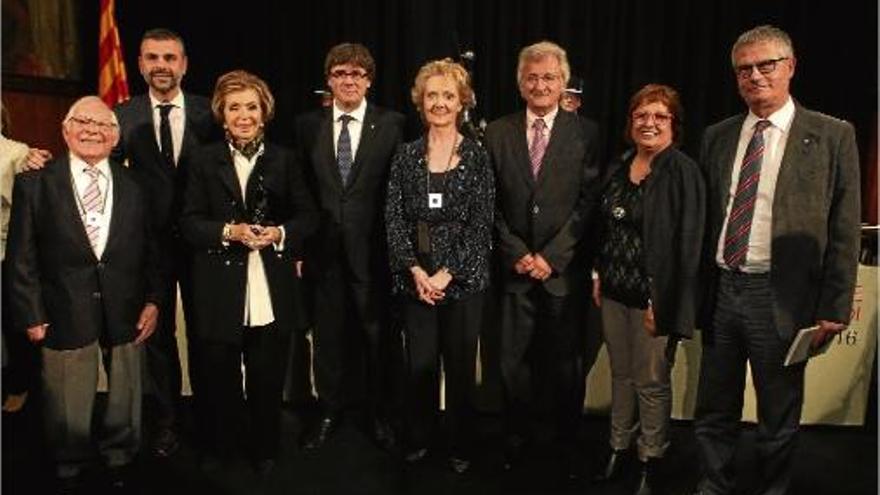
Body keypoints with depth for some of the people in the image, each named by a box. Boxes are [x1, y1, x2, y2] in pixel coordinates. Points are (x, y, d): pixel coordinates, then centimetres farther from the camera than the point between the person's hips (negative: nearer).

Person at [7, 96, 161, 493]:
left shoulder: (133, 185, 5)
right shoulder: (34, 183, -2)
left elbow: (149, 248, 7)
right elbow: (22, 256, -2)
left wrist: (152, 300, 1)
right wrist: (31, 314, -6)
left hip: (125, 312, 2)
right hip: (65, 314, -2)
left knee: (124, 398, 16)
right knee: (68, 408, 13)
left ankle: (119, 461, 40)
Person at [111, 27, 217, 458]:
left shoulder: (208, 113, -3)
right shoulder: (124, 116, -1)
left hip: (200, 240, -1)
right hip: (150, 240, 1)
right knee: (158, 333, 13)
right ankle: (165, 421, 30)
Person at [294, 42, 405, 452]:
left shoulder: (391, 124, -1)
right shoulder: (308, 126, 6)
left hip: (372, 248, -2)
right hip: (324, 249, 2)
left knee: (377, 333, 9)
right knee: (328, 334, 12)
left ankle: (379, 414, 28)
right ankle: (329, 412, 31)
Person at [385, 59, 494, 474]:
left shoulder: (477, 158, -1)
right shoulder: (405, 156, 5)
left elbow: (481, 226, -6)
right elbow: (394, 220, 0)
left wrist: (446, 275, -12)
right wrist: (416, 272, -11)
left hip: (463, 280, -1)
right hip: (414, 280, 2)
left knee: (460, 366, 8)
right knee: (419, 365, 7)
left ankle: (460, 447, 26)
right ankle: (417, 440, 29)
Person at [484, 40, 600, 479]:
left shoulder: (585, 133, 0)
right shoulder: (497, 133, 5)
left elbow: (588, 202, -4)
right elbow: (490, 204, 4)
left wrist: (551, 256, -10)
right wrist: (518, 254, -5)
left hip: (564, 269, -1)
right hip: (514, 266, 1)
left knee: (565, 364, 8)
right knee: (512, 361, 7)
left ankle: (567, 444, 26)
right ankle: (516, 439, 26)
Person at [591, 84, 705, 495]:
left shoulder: (682, 171, -11)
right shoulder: (618, 169, 9)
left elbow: (686, 242, -15)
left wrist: (661, 303, -17)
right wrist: (598, 276, 9)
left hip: (653, 297, -6)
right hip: (614, 292, 6)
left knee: (651, 383, 7)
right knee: (620, 374, 17)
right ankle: (618, 449, 33)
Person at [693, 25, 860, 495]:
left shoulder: (832, 136, -2)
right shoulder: (716, 137, 8)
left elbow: (844, 230, -4)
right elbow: (703, 217, 8)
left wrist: (834, 308, -7)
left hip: (781, 296, -3)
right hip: (720, 290, 3)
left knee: (779, 417, 13)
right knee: (714, 412, 15)